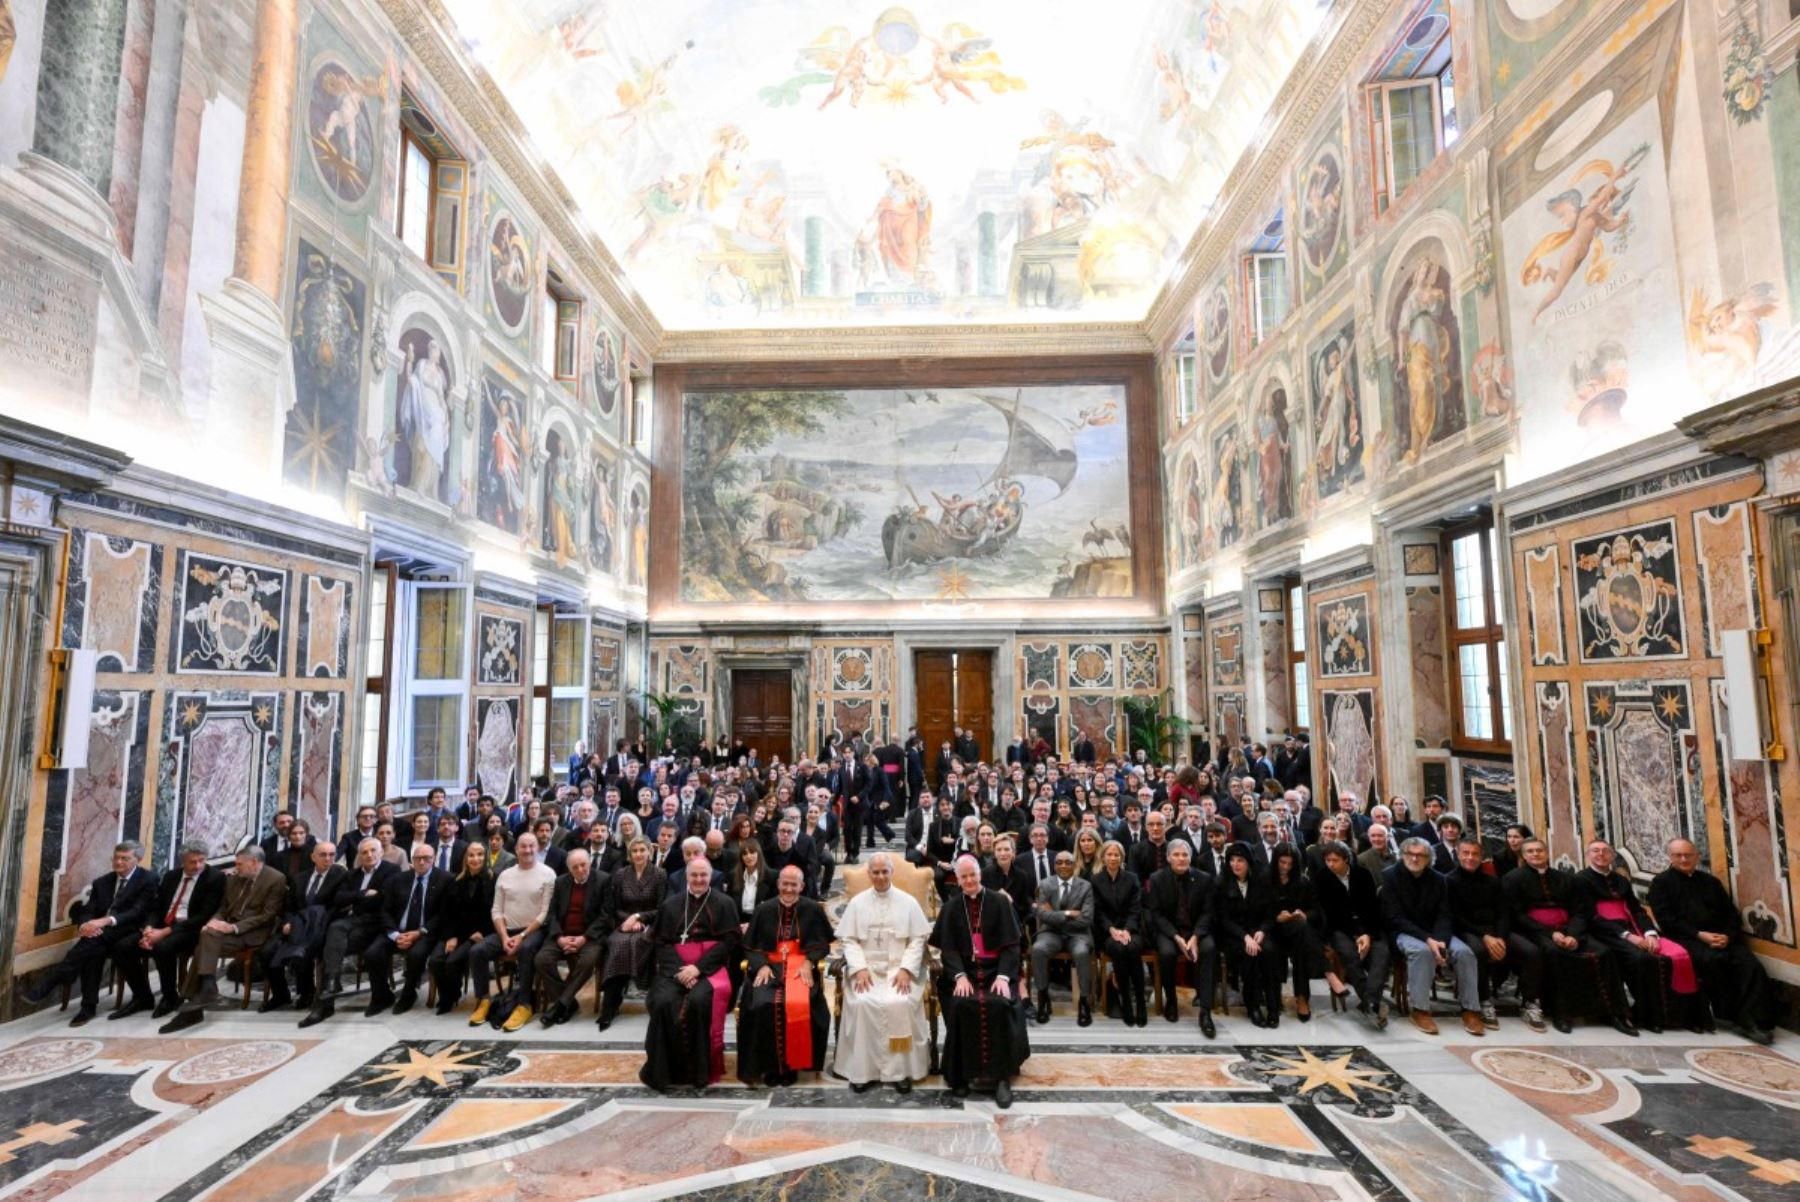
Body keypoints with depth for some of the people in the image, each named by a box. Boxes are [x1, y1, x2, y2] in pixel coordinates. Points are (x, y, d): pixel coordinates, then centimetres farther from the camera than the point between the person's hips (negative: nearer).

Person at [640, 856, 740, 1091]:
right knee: (663, 1001, -27)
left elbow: (728, 941, -3)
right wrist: (679, 969, -12)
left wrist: (698, 967, -15)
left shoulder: (723, 903, 5)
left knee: (699, 1000, -31)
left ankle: (699, 1070, -15)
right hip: (676, 966, 2)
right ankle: (664, 1069, -11)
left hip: (709, 966, -2)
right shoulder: (671, 904, 13)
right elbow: (662, 943, 6)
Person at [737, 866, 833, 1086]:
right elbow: (750, 946, 9)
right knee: (763, 1004, -28)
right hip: (769, 966, 2)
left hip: (801, 966, -1)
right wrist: (761, 965, -9)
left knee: (799, 1004, -31)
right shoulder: (763, 909, 9)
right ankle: (770, 1065, -10)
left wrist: (808, 963, -14)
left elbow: (822, 944, 4)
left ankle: (793, 1064, -10)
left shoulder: (814, 909, 4)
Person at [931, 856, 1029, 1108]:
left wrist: (1003, 976, -17)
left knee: (999, 1005, -30)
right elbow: (947, 947, -1)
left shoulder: (999, 902, 2)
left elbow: (1011, 944, -2)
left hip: (995, 969, -1)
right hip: (963, 970, 1)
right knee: (961, 1006, -28)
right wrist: (960, 975, -18)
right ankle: (961, 1074, -10)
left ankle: (1002, 1077, -16)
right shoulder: (951, 907, 6)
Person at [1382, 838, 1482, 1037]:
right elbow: (1395, 918, -12)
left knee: (1464, 952, -23)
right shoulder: (1391, 877, -7)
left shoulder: (1437, 880, 7)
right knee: (1422, 950, -35)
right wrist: (1427, 939, -24)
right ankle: (1420, 1010, -26)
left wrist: (1439, 940, -20)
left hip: (1434, 932, 4)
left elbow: (1443, 916, 1)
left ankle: (1470, 1010, -11)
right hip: (1404, 932, -4)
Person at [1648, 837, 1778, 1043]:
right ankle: (1734, 1016, -20)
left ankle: (1753, 1020, -24)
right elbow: (1665, 919, -2)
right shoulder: (1661, 882, 8)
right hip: (1686, 938, -4)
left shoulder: (1710, 881, 23)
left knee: (1751, 963, -25)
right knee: (1713, 960, -34)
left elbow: (1732, 914, 16)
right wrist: (1699, 935, -14)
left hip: (1720, 938, 5)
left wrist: (1727, 935, -5)